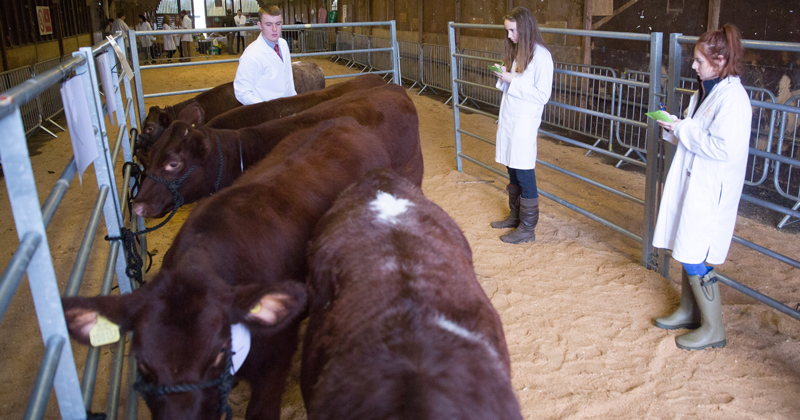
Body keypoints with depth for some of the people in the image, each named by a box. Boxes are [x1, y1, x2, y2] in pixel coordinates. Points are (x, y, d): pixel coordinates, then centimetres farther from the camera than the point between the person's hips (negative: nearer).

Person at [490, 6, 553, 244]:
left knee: (525, 175, -1)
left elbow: (542, 95, -17)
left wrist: (512, 80, -19)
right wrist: (502, 77, 0)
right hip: (508, 120, 8)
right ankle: (515, 216, 30)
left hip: (524, 124, -8)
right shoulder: (517, 51, 12)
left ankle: (527, 228, 8)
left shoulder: (540, 56, -14)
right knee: (513, 171, 16)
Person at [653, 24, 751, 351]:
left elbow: (722, 147, -25)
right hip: (692, 183, 9)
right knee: (686, 252, 17)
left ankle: (713, 330, 12)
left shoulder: (732, 98, -19)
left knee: (694, 259, -4)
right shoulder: (705, 91, 11)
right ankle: (689, 312, 34)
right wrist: (674, 128, 2)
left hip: (710, 192, -9)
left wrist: (684, 130, -17)